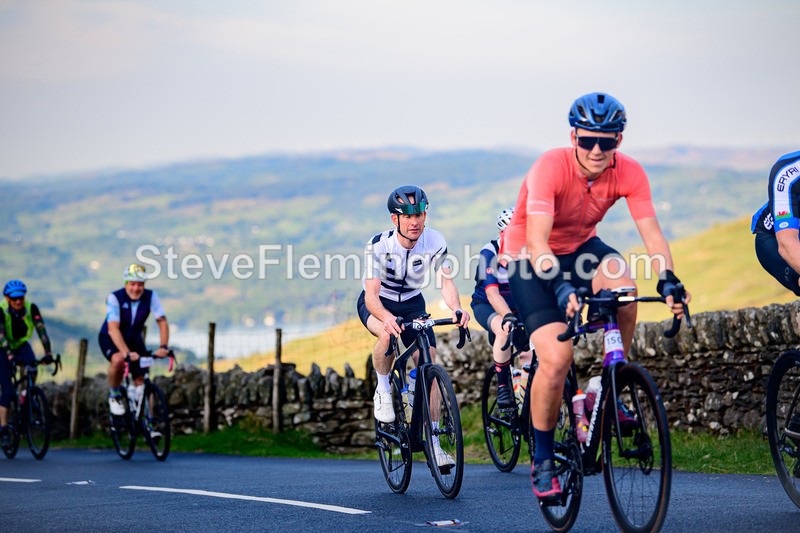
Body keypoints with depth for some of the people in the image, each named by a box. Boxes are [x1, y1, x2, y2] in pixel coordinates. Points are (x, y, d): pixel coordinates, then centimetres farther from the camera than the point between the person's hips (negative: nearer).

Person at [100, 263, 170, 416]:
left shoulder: (151, 296, -18)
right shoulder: (115, 298, -27)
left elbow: (162, 322, -20)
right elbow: (113, 329, -36)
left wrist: (164, 346, -38)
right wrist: (127, 352, -49)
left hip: (134, 339, 4)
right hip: (110, 339, -4)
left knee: (142, 381, -4)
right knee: (118, 360, -34)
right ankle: (114, 395, -10)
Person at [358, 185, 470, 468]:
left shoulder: (435, 241, -20)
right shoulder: (378, 245, -29)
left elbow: (445, 281, -23)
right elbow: (371, 295, -35)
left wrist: (456, 309, -45)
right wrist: (387, 318, -56)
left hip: (412, 303, 3)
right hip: (377, 303, -3)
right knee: (389, 334, -38)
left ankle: (433, 443, -6)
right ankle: (383, 390, -10)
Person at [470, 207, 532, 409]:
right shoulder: (490, 253, -24)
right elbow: (492, 292, -33)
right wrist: (507, 316, -51)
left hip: (517, 306, 4)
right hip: (487, 306, -4)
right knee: (504, 330, -34)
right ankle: (503, 387, -23)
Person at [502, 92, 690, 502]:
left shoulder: (629, 173, -17)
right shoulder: (550, 167, -30)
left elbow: (651, 231, -22)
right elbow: (536, 241, -38)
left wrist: (668, 280, -39)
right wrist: (562, 288, -53)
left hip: (580, 246, 4)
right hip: (529, 259, -4)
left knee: (622, 287, -32)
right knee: (556, 358, -21)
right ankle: (542, 460, -1)